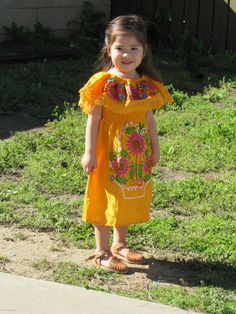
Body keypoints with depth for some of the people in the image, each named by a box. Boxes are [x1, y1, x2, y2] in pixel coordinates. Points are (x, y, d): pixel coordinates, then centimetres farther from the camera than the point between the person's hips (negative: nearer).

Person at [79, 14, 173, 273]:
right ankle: (102, 252, 14)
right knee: (106, 201, 3)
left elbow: (149, 118, 10)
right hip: (109, 154, -5)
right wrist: (89, 152, -13)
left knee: (129, 200, 16)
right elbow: (93, 119, -11)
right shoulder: (103, 83, -14)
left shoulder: (146, 85, 1)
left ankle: (119, 245, 33)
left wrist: (155, 148, 13)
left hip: (136, 156, 6)